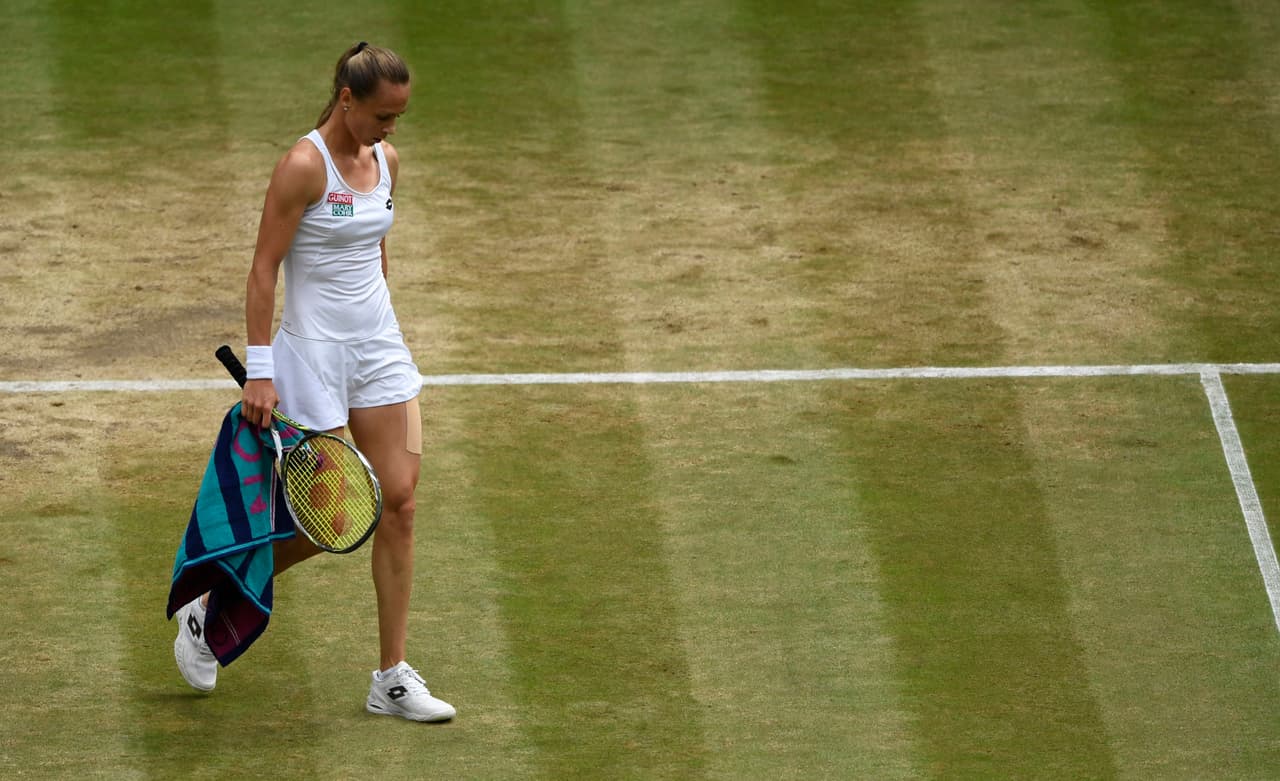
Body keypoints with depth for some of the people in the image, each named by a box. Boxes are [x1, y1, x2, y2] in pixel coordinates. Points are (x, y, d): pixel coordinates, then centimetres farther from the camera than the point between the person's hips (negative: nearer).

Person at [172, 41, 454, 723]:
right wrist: (260, 371, -19)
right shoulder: (303, 167, -16)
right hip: (314, 354, -7)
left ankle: (392, 679, 4)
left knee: (399, 501, -1)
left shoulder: (385, 160, 6)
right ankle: (209, 609, 22)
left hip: (379, 348, 7)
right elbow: (263, 270, -15)